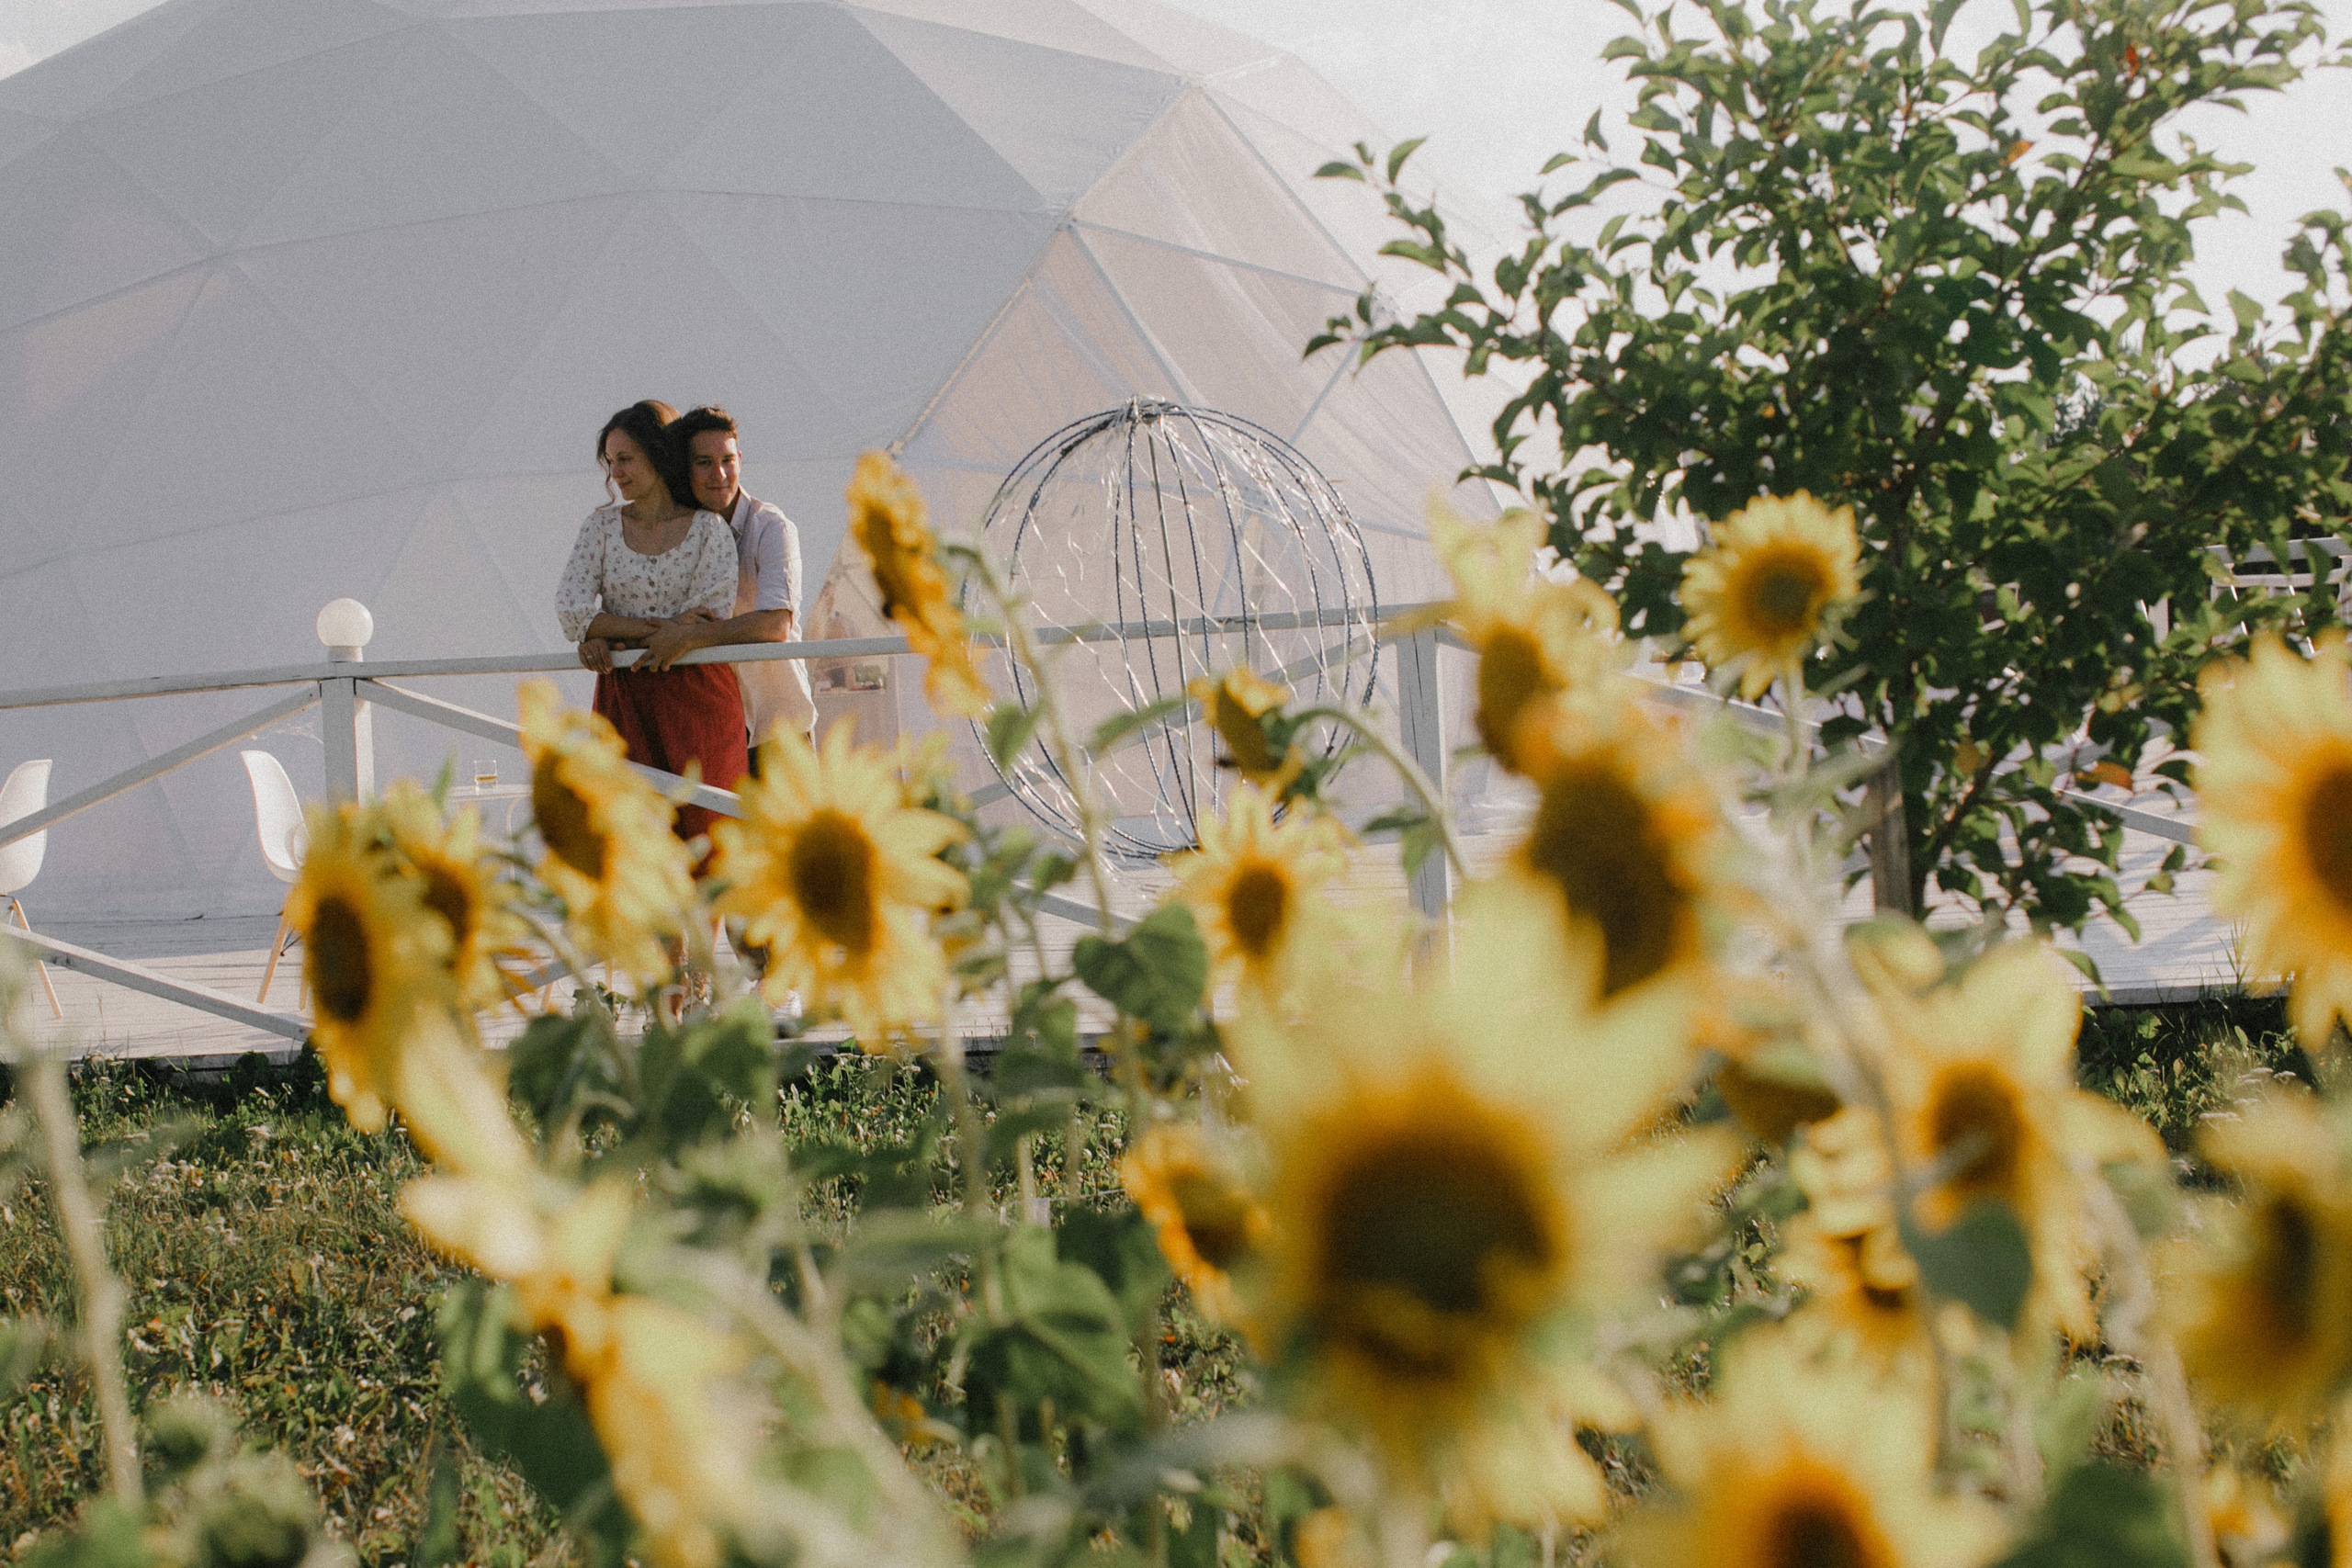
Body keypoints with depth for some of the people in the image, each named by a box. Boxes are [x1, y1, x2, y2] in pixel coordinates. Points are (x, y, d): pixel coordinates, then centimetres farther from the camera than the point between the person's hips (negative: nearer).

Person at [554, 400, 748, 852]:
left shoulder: (708, 528, -2)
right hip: (624, 701, 2)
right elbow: (571, 611, -2)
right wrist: (655, 628, -13)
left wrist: (610, 638, -10)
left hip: (696, 699, -2)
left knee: (701, 826, -5)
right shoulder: (602, 524, 8)